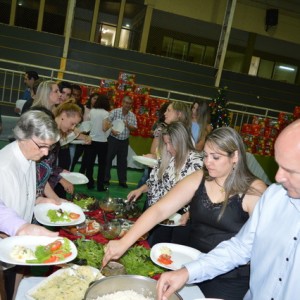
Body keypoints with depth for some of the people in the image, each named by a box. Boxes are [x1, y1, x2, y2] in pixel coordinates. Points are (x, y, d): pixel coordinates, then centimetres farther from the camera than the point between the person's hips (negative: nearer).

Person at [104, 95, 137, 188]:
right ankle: (105, 179, 15)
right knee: (108, 159, 3)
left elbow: (135, 128, 2)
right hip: (113, 139, -3)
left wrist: (128, 125, -16)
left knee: (122, 161, 10)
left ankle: (122, 181, 18)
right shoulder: (114, 112, -8)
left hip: (124, 141, 3)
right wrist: (112, 130, -24)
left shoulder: (132, 116, 4)